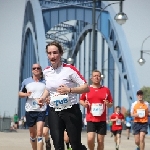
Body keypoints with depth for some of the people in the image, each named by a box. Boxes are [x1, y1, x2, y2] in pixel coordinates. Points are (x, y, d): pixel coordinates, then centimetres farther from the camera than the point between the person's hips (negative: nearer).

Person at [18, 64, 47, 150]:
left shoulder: (45, 82, 4)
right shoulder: (26, 81, 6)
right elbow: (20, 93, 15)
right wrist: (26, 94, -7)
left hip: (41, 111, -2)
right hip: (30, 110, 2)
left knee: (39, 133, -15)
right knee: (32, 134, 11)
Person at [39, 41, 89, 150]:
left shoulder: (69, 69, -12)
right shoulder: (46, 72, 6)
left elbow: (86, 88, -13)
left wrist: (69, 90, -26)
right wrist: (43, 97, 8)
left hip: (71, 111, -5)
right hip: (54, 112, 5)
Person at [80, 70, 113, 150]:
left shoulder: (106, 90, 5)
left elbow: (111, 103, 10)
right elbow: (81, 100, 16)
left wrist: (108, 104, -12)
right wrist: (84, 104, -5)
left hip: (102, 120, 1)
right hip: (90, 119, -1)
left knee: (100, 141, 3)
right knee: (90, 138, -16)